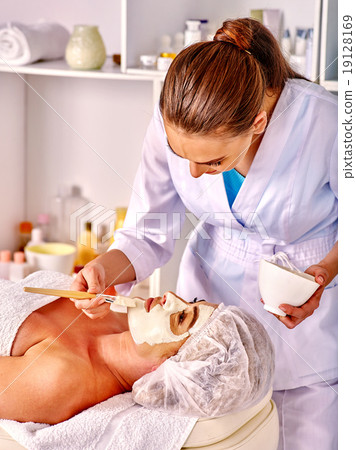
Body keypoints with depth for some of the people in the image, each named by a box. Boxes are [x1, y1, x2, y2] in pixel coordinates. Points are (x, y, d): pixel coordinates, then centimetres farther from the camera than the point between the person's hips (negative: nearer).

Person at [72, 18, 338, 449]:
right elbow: (149, 235, -10)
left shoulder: (325, 123, -29)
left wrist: (325, 272, -27)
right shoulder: (173, 122, -21)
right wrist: (103, 269, -29)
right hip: (214, 285, 3)